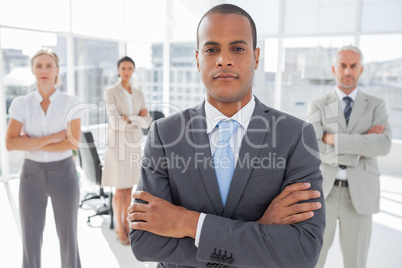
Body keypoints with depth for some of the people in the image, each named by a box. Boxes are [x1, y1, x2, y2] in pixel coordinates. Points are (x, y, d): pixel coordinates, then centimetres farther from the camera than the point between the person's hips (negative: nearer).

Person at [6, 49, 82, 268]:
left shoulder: (71, 103, -6)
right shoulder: (21, 103, -2)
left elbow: (73, 143, -16)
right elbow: (10, 143, -12)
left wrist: (31, 144, -13)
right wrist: (50, 138, -18)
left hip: (63, 174, -1)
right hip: (31, 175, 1)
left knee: (68, 238, 9)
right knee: (31, 240, 8)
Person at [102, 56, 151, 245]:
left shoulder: (138, 94, 9)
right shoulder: (110, 92, -9)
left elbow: (147, 122, 1)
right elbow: (115, 123, -18)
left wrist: (130, 118, -16)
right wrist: (138, 119, -13)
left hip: (134, 143, 5)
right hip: (118, 143, -5)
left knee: (129, 187, 11)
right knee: (120, 189, 0)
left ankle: (125, 225, 24)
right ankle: (119, 229, 16)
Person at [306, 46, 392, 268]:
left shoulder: (376, 106, 5)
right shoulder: (317, 106, 2)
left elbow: (383, 145, -14)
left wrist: (335, 139, -19)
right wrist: (361, 146, -15)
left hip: (359, 195, 1)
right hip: (323, 193, 0)